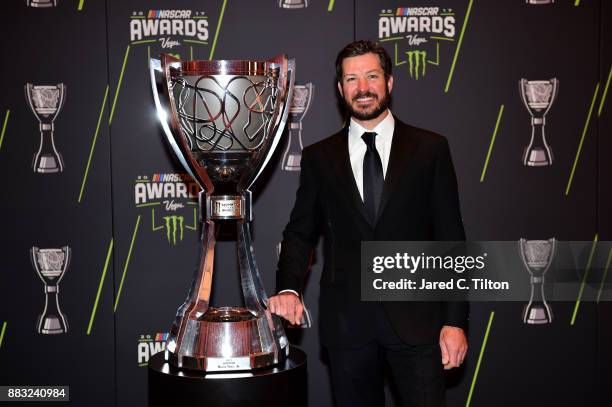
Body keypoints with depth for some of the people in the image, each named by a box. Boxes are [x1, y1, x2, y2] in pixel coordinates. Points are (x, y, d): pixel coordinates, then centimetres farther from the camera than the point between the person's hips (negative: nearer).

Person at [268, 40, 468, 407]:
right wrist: (288, 289, -9)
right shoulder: (319, 157, 6)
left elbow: (451, 239, 0)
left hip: (416, 318, -1)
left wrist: (455, 320, -4)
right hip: (346, 321, 2)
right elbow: (301, 232, 10)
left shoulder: (430, 149, 2)